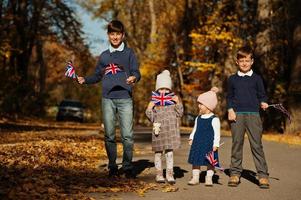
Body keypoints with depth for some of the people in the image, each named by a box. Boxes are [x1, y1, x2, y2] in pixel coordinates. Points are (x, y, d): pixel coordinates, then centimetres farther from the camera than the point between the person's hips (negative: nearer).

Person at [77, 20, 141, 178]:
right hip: (108, 99, 3)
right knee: (109, 135, 4)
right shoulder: (104, 56, 16)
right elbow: (97, 76, 20)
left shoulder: (129, 53, 7)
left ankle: (128, 166, 2)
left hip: (125, 99, -3)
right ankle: (112, 167, 12)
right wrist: (85, 80, 2)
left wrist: (134, 78, -23)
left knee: (127, 135, -8)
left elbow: (136, 72, -1)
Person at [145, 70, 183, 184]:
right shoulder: (154, 102, 2)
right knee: (158, 153, 5)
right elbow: (151, 117, 1)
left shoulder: (173, 100, 5)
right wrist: (149, 108, -15)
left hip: (170, 131, 0)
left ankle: (170, 174, 8)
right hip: (159, 131, 0)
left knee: (169, 152, 2)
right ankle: (159, 174, 14)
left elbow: (179, 114, 0)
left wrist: (178, 103, -12)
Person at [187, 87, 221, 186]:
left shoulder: (214, 119, -9)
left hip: (209, 144, -5)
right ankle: (195, 177, 16)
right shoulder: (198, 118, 10)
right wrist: (191, 138, 9)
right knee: (195, 160, 7)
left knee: (210, 162, 2)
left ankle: (209, 178, 12)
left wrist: (215, 144, -13)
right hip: (198, 143, 5)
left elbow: (217, 133, -9)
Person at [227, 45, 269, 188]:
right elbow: (229, 97, 12)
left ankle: (263, 175, -1)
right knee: (236, 144, 4)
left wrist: (263, 103, -10)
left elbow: (262, 95, 11)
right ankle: (235, 173, 12)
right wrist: (230, 110, -3)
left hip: (253, 114, -1)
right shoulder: (232, 79, 10)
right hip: (237, 115, 1)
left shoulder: (256, 79, 8)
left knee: (256, 145, -4)